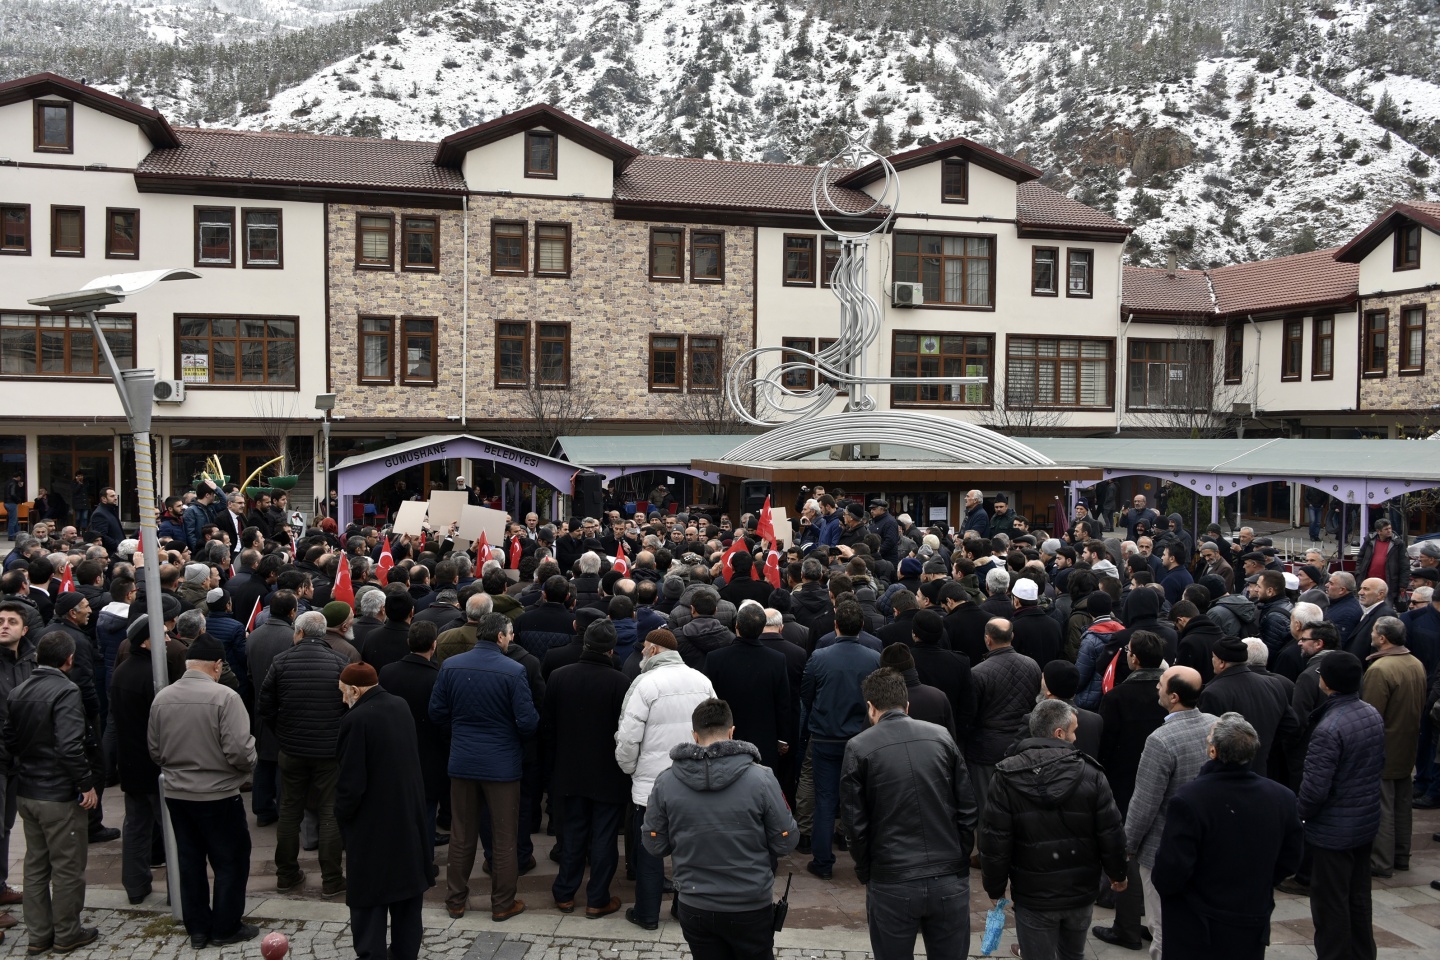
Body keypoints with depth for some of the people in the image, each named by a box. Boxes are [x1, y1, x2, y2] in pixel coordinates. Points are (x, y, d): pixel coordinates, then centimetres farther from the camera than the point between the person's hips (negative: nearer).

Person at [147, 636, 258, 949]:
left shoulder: (162, 698, -4)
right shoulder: (224, 696, -21)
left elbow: (154, 751, 5)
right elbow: (240, 752, -22)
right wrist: (250, 761, -1)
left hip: (176, 794, 5)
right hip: (218, 795, -5)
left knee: (190, 862, 17)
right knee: (231, 861, 11)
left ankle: (197, 928, 27)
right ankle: (225, 928, 19)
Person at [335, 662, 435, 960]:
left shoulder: (357, 719, -20)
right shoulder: (401, 706, 2)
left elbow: (351, 781, -18)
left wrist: (341, 814, -2)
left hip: (373, 821, -7)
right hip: (409, 813, 7)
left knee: (370, 893, 4)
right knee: (408, 882, 17)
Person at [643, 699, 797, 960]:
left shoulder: (665, 781, -12)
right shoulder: (761, 778, -18)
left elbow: (655, 845, -3)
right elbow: (785, 842, -9)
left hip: (695, 907, 2)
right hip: (751, 907, -1)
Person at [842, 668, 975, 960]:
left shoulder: (859, 748, -4)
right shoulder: (941, 737, 3)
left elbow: (856, 824, -4)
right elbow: (968, 810, 3)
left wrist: (866, 876, 9)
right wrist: (960, 863, 12)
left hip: (892, 884, -2)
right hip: (950, 879, 2)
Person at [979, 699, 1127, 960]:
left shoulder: (1007, 777, -13)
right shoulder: (1089, 773, -13)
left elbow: (995, 840, -12)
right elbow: (1111, 833, -7)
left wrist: (995, 887, 2)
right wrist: (1118, 873, 11)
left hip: (1033, 895, -2)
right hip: (1081, 890, 2)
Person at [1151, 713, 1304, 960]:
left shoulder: (1189, 799, -25)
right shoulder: (1283, 798, -8)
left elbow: (1172, 868, -22)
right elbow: (1289, 861, 4)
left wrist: (1161, 885, 0)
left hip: (1196, 930, -4)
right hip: (1254, 928, 4)